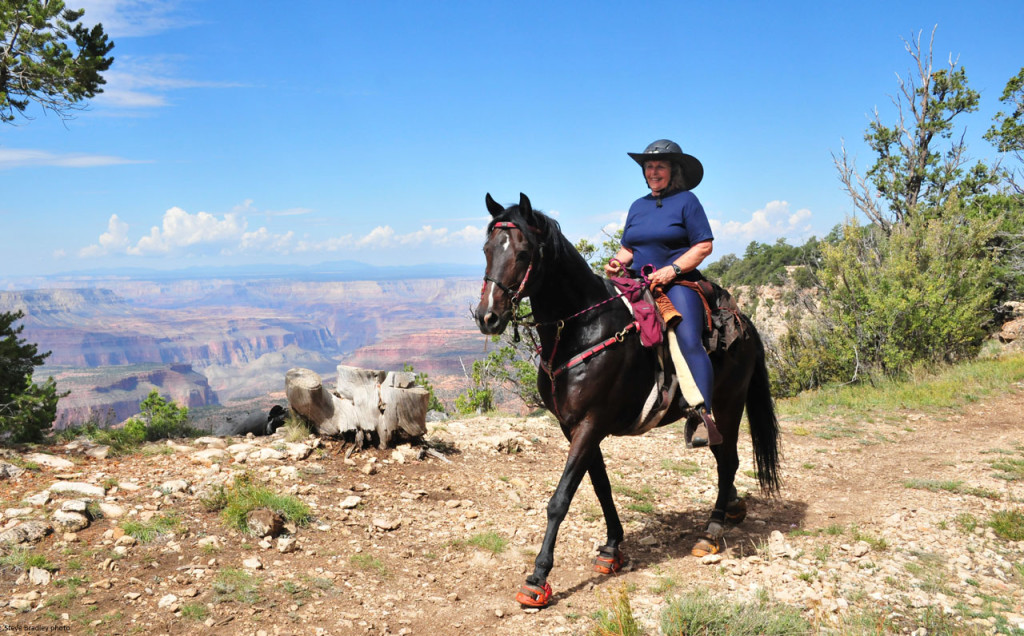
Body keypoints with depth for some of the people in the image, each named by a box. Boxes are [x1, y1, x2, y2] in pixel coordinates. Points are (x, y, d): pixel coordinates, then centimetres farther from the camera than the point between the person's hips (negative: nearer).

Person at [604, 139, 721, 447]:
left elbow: (704, 246, -5)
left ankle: (702, 413, -31)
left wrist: (672, 270, -18)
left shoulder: (687, 200, 3)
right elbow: (628, 247, 23)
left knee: (690, 343, -24)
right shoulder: (638, 206, 20)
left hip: (678, 283, -6)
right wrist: (617, 262, -1)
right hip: (639, 284, 6)